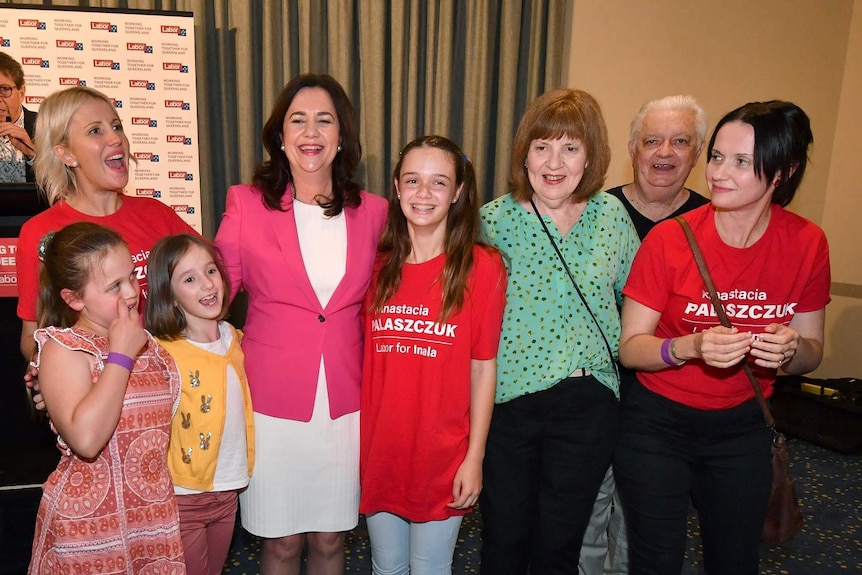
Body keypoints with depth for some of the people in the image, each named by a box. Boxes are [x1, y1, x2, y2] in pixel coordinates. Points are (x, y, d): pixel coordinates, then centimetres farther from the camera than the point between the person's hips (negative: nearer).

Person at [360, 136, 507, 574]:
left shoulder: (482, 268, -10)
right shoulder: (378, 266, 0)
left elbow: (482, 368, -7)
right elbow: (365, 357, 5)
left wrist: (475, 457, -7)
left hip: (442, 453, -3)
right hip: (378, 447, 3)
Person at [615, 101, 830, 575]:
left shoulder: (806, 243, -9)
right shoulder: (670, 239, -19)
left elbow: (812, 352, 3)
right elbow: (629, 348, -14)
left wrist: (792, 348, -20)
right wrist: (690, 346, -32)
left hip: (742, 428, 3)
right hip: (657, 424, -3)